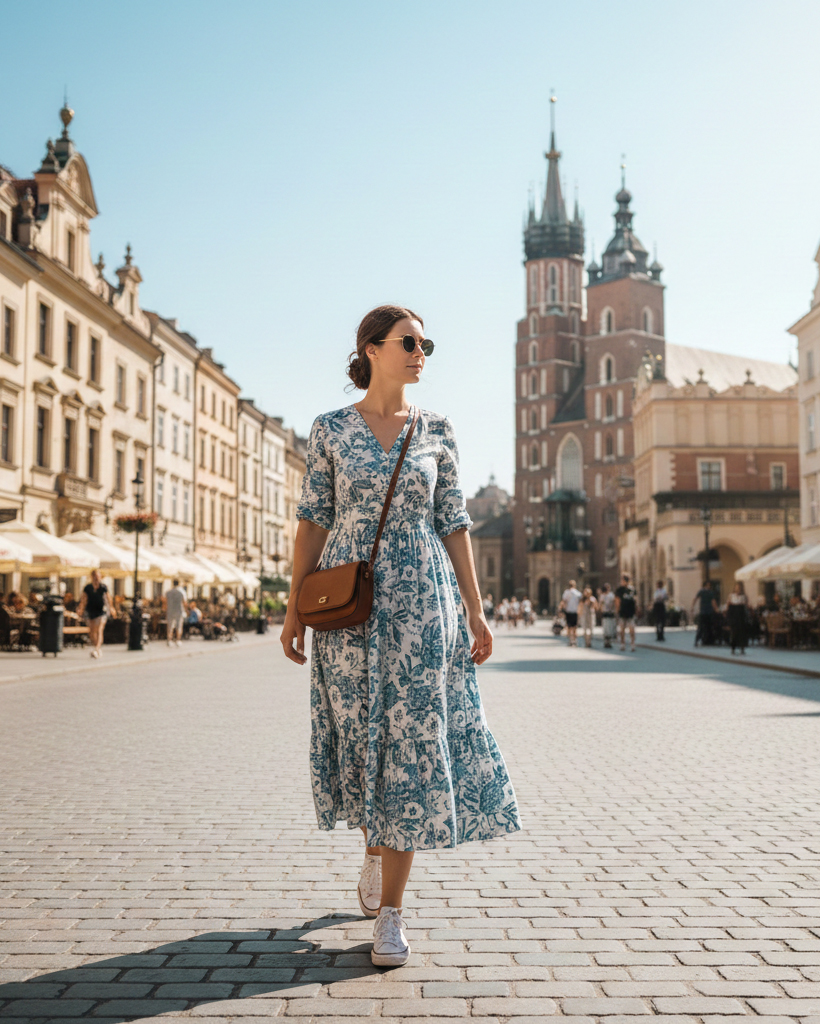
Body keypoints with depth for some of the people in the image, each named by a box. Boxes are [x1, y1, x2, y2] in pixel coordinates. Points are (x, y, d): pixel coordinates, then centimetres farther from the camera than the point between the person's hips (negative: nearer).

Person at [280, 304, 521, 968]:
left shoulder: (437, 431, 7)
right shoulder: (331, 429, 4)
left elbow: (454, 524, 6)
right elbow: (313, 521, 4)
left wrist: (475, 611, 2)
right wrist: (295, 606, -1)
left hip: (422, 601, 0)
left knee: (412, 742, -4)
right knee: (358, 734, 7)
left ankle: (390, 912, 4)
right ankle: (376, 847, 38)